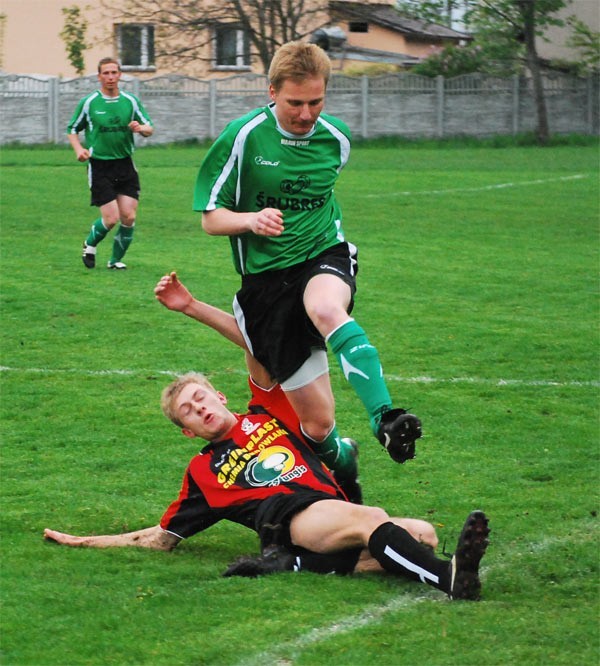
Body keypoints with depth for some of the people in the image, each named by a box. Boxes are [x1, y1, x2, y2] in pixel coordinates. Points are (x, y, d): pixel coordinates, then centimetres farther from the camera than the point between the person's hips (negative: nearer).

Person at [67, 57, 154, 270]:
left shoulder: (131, 101, 5)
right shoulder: (88, 102, -1)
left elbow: (150, 129, 7)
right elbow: (72, 130, 9)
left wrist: (141, 128, -16)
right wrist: (79, 149, -10)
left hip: (125, 165, 3)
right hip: (99, 166, -3)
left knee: (128, 217, -4)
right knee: (111, 218, -9)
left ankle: (116, 259, 16)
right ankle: (90, 244, 22)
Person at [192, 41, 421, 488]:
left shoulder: (336, 138, 1)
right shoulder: (243, 137, -8)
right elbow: (211, 218, -5)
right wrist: (251, 220, -22)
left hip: (325, 256, 1)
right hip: (265, 279, -1)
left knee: (325, 308, -40)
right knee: (317, 423, -4)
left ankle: (385, 418, -52)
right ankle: (339, 463, 30)